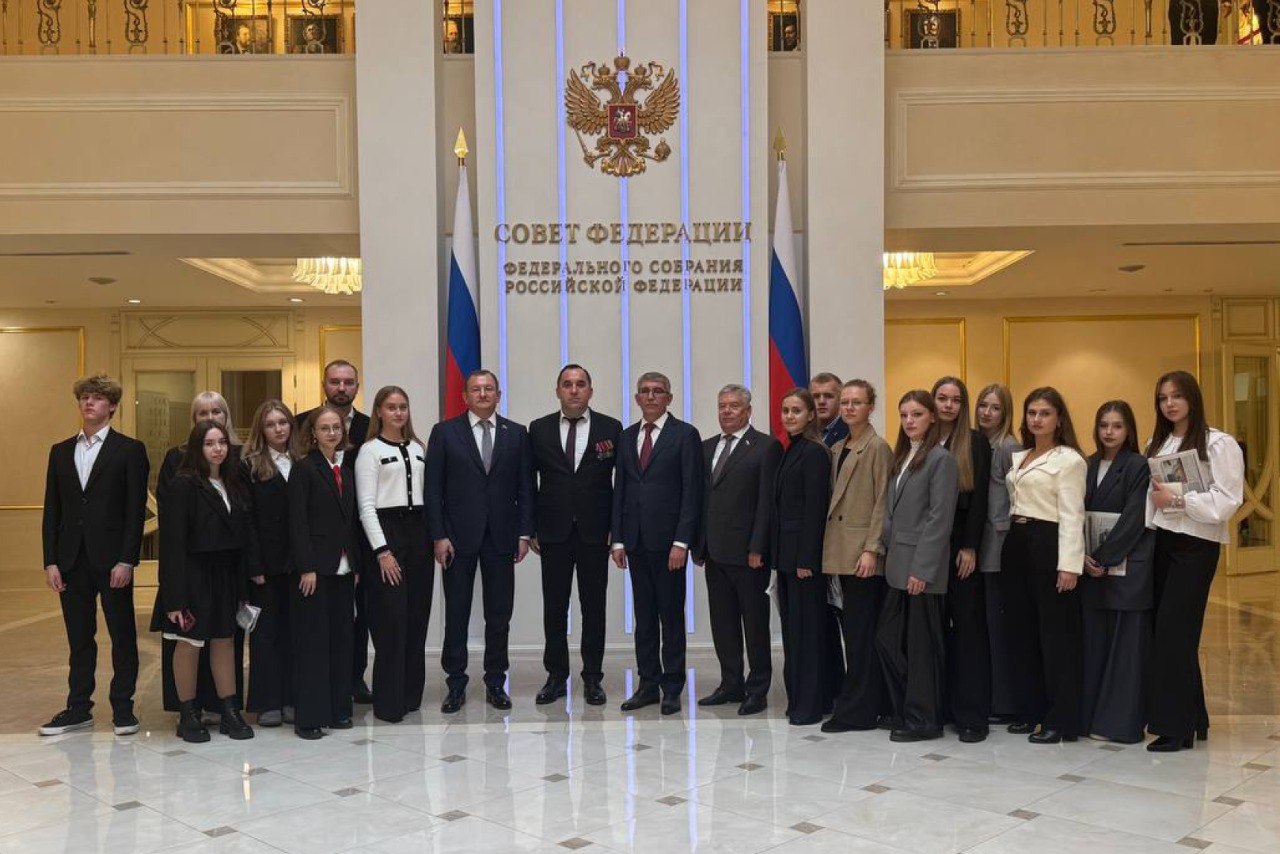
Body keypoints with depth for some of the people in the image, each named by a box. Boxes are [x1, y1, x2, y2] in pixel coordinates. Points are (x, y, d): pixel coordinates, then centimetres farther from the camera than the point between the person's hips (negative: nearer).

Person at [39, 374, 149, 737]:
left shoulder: (130, 450, -1)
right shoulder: (60, 451, 12)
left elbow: (136, 509, -6)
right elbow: (52, 511, 10)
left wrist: (127, 560, -13)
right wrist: (51, 561, 2)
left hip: (112, 558, -4)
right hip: (72, 559, 4)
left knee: (123, 635, 4)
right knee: (79, 638, 11)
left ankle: (123, 707, 14)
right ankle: (78, 708, 20)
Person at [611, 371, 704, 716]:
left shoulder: (685, 435, -3)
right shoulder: (627, 437, 13)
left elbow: (692, 491, -8)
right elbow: (619, 490, 13)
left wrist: (681, 542, -14)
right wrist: (618, 539, 6)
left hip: (668, 540, -5)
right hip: (636, 541, 5)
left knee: (671, 616, 3)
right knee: (644, 617, 10)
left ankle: (672, 687, 12)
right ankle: (649, 684, 17)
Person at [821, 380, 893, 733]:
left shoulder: (878, 448, -7)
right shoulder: (837, 449, 16)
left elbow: (882, 502, -11)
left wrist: (871, 549, -17)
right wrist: (829, 550, 12)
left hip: (863, 552, -8)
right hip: (841, 551, 8)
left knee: (861, 632, -4)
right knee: (851, 628, 11)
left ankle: (856, 710, 1)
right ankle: (871, 704, 19)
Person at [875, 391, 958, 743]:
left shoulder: (941, 459, -9)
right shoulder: (901, 457, 14)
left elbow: (939, 518, -14)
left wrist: (922, 569, -18)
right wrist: (887, 550, 8)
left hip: (922, 567, -8)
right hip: (898, 564, 8)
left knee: (922, 644, 1)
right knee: (887, 638, 9)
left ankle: (923, 719, 13)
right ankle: (903, 710, 23)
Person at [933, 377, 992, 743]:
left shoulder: (976, 443, 0)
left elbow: (979, 499, -5)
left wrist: (970, 548, -11)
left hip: (961, 546, -3)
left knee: (968, 626, 0)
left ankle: (972, 715, 4)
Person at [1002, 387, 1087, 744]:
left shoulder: (1069, 459, -6)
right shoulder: (1017, 458, 17)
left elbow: (1071, 515, -12)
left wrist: (1069, 564, -18)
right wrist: (1011, 540, 9)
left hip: (1048, 546, -8)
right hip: (1016, 544, 8)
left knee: (1056, 634, -3)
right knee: (1021, 631, 11)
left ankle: (1061, 719, 5)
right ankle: (1029, 710, 21)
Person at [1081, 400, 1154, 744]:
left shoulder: (1139, 467, -5)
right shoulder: (1088, 467, 12)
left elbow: (1133, 520, -12)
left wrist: (1102, 557, -14)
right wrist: (1083, 555, -6)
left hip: (1127, 567, -5)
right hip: (1092, 566, 5)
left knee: (1125, 645, -1)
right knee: (1093, 642, 6)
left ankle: (1122, 721, 6)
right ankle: (1090, 716, 13)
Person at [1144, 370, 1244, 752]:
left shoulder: (1218, 444, -7)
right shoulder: (1156, 445, 12)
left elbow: (1227, 500, -14)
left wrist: (1177, 499, -16)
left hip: (1196, 545, -6)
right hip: (1161, 542, 6)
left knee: (1173, 634, -7)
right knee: (1175, 633, 8)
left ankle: (1175, 725, 3)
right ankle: (1192, 718, 20)